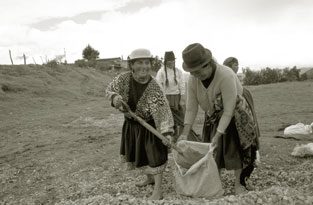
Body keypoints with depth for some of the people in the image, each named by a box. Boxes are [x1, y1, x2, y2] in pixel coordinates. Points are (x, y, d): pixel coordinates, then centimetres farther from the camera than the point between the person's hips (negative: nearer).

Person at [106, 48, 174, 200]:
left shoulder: (154, 88, -27)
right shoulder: (124, 78, -14)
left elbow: (162, 110, -30)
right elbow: (109, 90, 1)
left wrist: (167, 131, -42)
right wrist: (115, 97, -23)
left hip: (149, 126, -5)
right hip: (131, 124, 6)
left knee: (154, 155, 1)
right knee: (137, 153, 22)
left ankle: (158, 190, 20)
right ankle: (149, 178, 48)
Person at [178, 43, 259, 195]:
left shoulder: (226, 76, -35)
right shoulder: (192, 80, -20)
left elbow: (228, 110, -30)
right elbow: (191, 108, -14)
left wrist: (218, 135, -29)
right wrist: (185, 133, -19)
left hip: (234, 116, -4)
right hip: (214, 117, 5)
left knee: (235, 149, 2)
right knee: (213, 150, 9)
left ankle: (238, 183, 21)